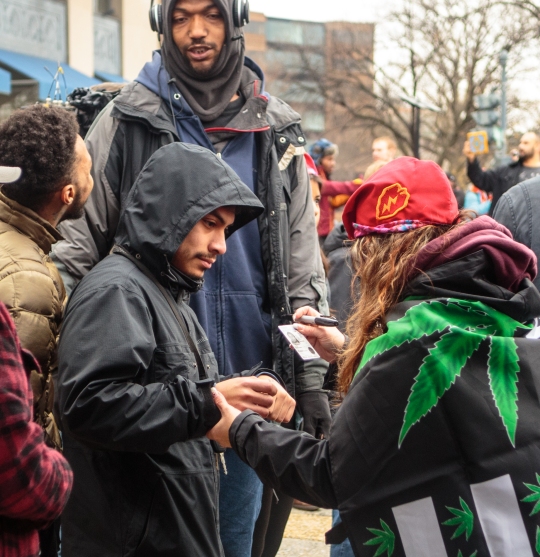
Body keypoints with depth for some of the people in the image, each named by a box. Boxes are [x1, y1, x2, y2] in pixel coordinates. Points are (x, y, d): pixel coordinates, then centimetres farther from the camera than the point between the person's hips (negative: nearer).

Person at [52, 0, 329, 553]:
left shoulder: (276, 130, 8)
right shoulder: (128, 119, 1)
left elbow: (301, 262, 9)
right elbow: (83, 229, 1)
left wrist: (309, 375, 5)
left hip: (247, 367, 3)